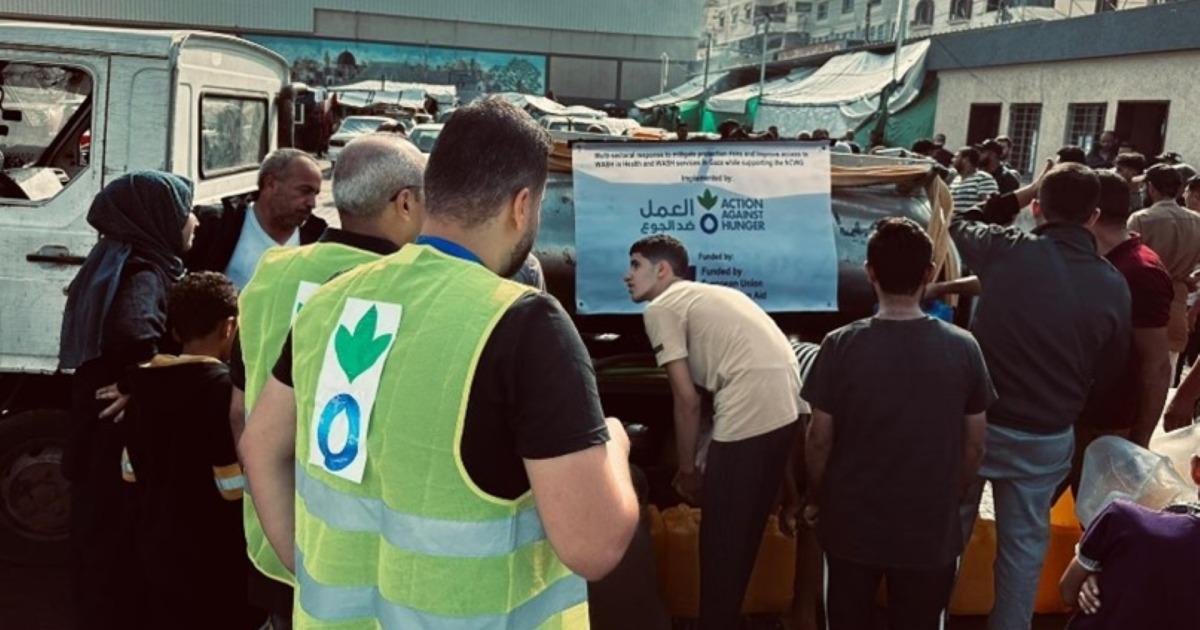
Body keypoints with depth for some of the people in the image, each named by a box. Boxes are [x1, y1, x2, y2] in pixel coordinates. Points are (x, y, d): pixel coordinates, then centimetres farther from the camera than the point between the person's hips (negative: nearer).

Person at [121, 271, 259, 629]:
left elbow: (132, 474, 11)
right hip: (212, 562, -7)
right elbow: (236, 490, -22)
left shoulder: (146, 383, 2)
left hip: (155, 549, 7)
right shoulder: (224, 387, -20)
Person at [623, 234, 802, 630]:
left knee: (720, 540, 6)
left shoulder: (661, 308, 2)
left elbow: (687, 400, -3)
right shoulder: (713, 295, 27)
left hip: (749, 418, -9)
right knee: (742, 535, 21)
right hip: (787, 410, 9)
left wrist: (687, 469, 9)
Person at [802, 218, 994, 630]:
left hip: (852, 525, 0)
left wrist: (816, 499, 9)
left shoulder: (841, 346, -15)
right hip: (931, 529, 1)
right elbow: (974, 446, -2)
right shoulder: (963, 348, -11)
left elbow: (819, 439, -8)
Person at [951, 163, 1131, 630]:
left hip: (977, 421, 0)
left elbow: (959, 223, 9)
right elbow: (1108, 372, 5)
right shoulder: (1113, 286, -8)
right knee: (1023, 544, 16)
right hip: (1047, 438, 1)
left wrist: (1011, 196, 19)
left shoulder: (1007, 249, -14)